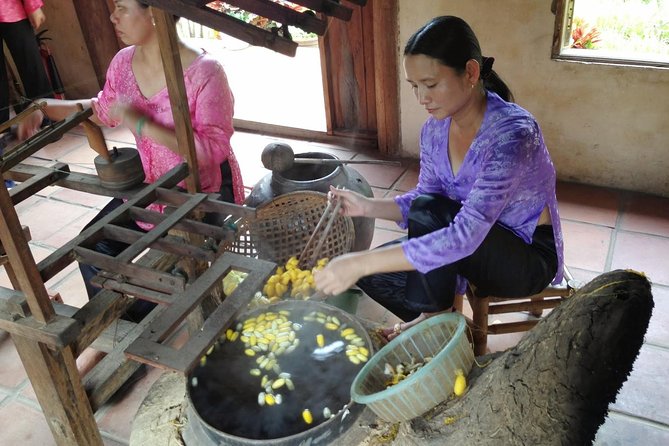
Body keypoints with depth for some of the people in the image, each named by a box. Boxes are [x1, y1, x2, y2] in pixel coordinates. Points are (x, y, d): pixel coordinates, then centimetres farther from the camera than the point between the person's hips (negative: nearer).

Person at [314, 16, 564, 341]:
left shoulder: (512, 132, -30)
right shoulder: (435, 128, -7)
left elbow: (465, 236, -39)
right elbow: (421, 201, 3)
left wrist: (360, 262, -42)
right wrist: (368, 206, -17)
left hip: (529, 257, -6)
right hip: (477, 248, 6)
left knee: (428, 212, -30)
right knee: (374, 273, -12)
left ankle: (434, 318, -6)